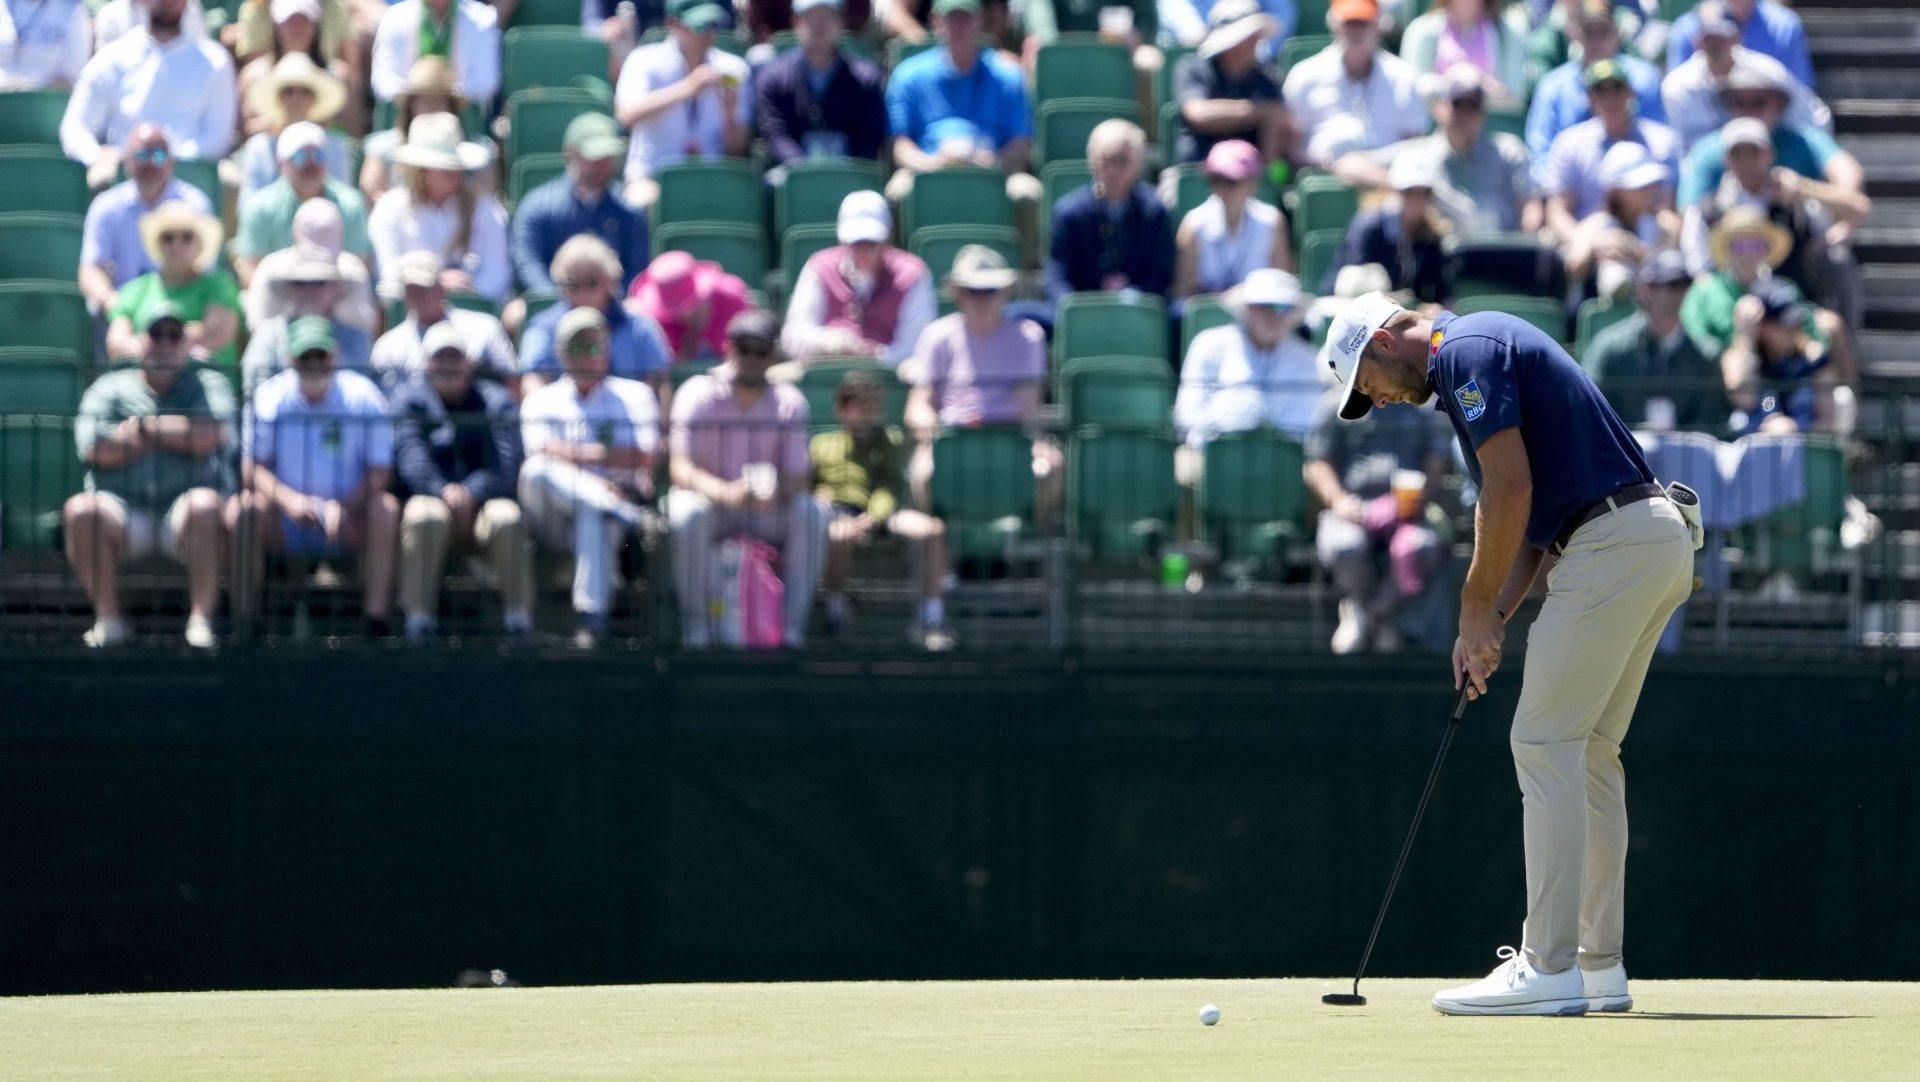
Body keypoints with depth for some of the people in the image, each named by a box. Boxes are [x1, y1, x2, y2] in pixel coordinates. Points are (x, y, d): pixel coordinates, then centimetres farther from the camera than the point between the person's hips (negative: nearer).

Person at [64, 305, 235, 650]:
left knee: (205, 504, -34)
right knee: (80, 511, -30)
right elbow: (97, 450, -3)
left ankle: (201, 619, -30)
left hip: (181, 516, -1)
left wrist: (145, 426, -1)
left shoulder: (207, 385, 15)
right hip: (123, 510, 1)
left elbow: (212, 436, -7)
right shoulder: (110, 388, 16)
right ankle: (108, 618, -20)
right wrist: (178, 433, -1)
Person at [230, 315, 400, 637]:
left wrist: (343, 507, -26)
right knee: (242, 509, -28)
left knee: (386, 509, -30)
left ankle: (377, 623, -31)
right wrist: (289, 499, -25)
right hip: (284, 524, 1)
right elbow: (252, 467, -5)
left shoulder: (362, 396, -4)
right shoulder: (269, 396, -1)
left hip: (349, 519, 0)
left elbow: (379, 473, -8)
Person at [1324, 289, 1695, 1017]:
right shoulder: (1489, 349, 24)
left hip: (1614, 543, -10)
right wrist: (1492, 621, 13)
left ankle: (1548, 969, -11)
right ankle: (1599, 967, 14)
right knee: (1587, 752, 13)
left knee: (1545, 744, -9)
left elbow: (1511, 490, -16)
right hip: (1659, 543, 10)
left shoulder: (1463, 351, -7)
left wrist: (1477, 608, -6)